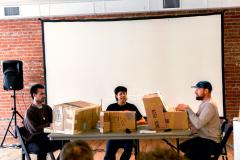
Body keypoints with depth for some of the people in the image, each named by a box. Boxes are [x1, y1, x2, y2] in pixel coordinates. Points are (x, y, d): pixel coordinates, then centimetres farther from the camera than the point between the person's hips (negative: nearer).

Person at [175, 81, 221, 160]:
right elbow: (196, 119, 14)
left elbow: (198, 124, -28)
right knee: (181, 147, -3)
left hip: (210, 141, -10)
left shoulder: (209, 105, -20)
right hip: (202, 137, 10)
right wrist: (185, 109, 0)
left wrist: (188, 109, -22)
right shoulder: (204, 103, 13)